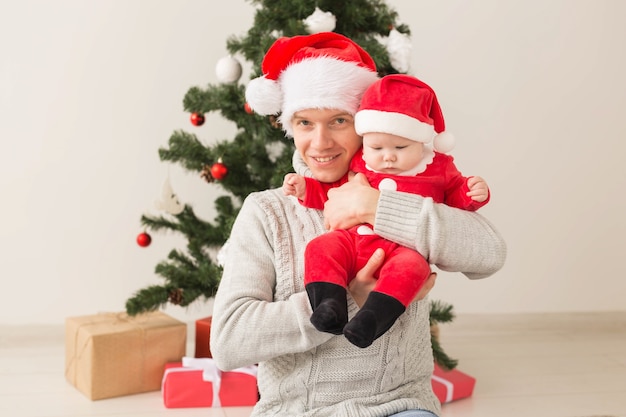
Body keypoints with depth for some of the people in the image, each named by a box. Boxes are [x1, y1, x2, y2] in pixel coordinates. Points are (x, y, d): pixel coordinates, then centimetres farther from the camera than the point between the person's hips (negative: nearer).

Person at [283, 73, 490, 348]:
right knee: (321, 248, -24)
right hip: (354, 240, 3)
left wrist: (473, 192, -3)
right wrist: (305, 188, 14)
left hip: (404, 248, -3)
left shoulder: (438, 168, 10)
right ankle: (329, 302, -34)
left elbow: (456, 197, 19)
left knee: (411, 265, -37)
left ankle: (374, 316, -48)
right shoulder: (358, 165, 16)